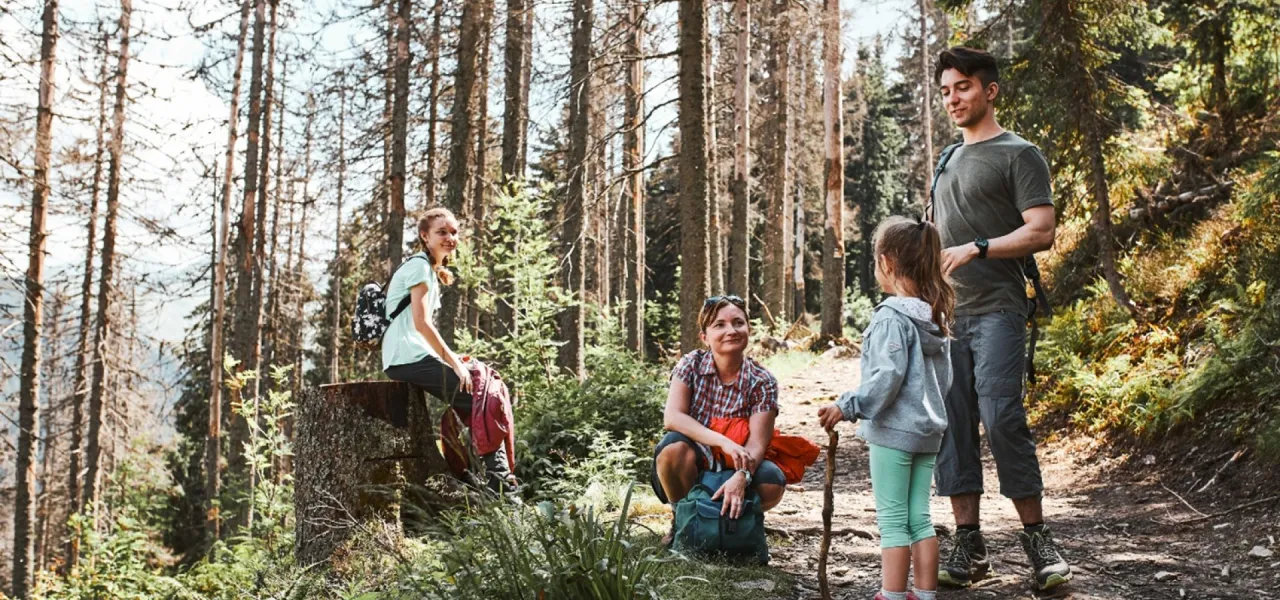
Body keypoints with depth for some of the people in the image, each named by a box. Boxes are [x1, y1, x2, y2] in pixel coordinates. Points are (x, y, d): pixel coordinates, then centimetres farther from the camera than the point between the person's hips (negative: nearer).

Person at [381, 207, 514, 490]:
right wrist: (454, 362, -16)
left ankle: (499, 476, -1)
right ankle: (499, 478, -9)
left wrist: (454, 359, 10)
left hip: (415, 358, 10)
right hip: (409, 358, -10)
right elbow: (421, 322, -18)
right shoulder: (419, 266, -7)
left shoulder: (431, 271, 23)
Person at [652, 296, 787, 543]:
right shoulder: (691, 365, -8)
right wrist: (724, 442, -34)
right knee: (675, 446, -34)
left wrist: (741, 476, -42)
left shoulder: (762, 382, -9)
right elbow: (672, 417, -21)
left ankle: (727, 520, 2)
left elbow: (757, 442, -19)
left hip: (734, 468, 1)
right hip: (691, 468, -1)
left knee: (773, 483, -29)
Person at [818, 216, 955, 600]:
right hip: (929, 429, 8)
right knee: (919, 518, 12)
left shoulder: (892, 318, -16)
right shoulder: (936, 318, 10)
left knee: (893, 520, -1)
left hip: (894, 429, -8)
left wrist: (848, 406, -21)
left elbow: (888, 377, -24)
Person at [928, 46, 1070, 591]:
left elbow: (1041, 233, -8)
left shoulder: (1018, 154, 2)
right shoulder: (949, 161, 22)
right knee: (951, 425, 2)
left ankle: (1036, 536, -3)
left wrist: (976, 249, -16)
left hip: (996, 311, -7)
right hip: (945, 312, 7)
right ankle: (968, 543, 7)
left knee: (1001, 418, -15)